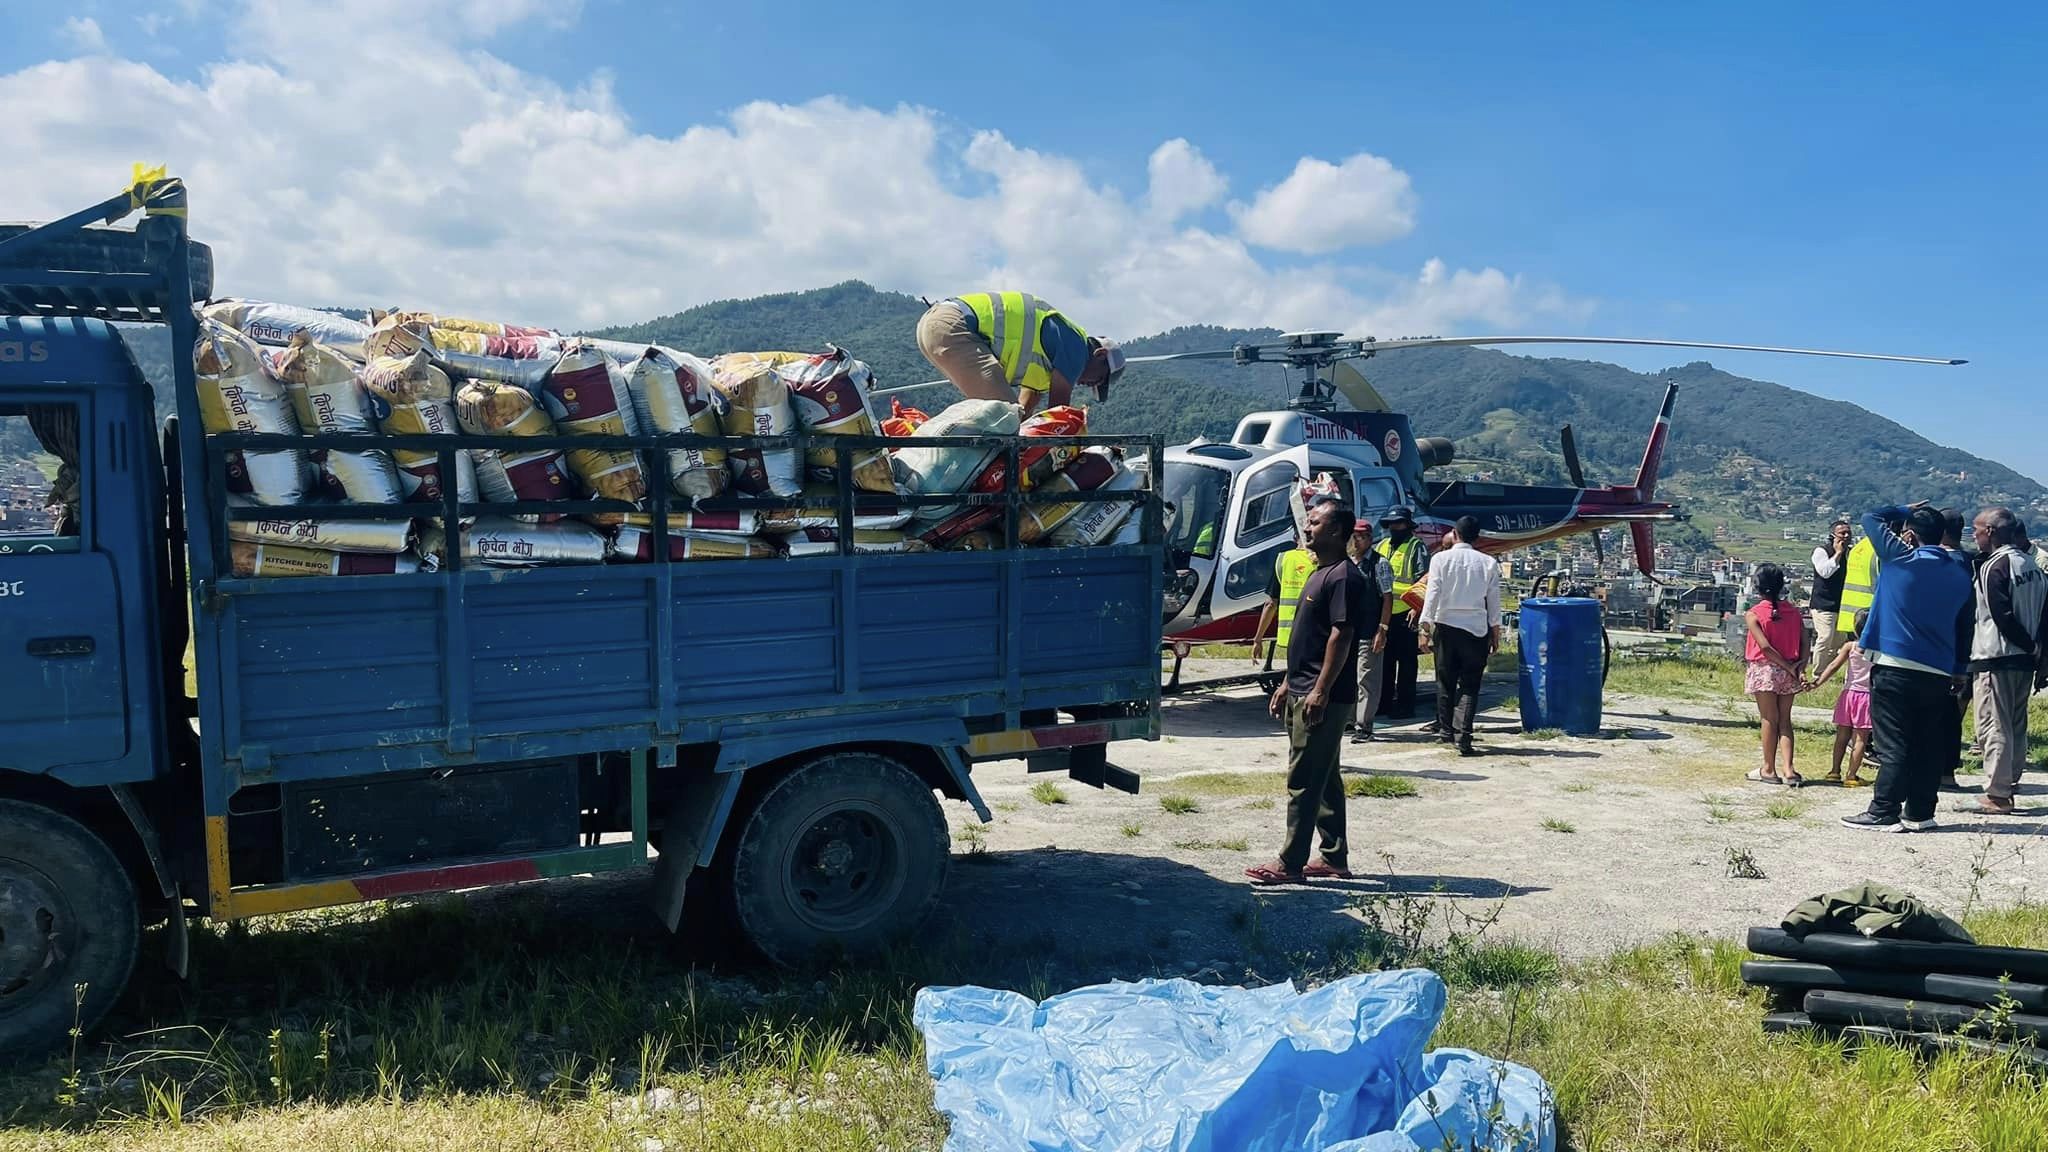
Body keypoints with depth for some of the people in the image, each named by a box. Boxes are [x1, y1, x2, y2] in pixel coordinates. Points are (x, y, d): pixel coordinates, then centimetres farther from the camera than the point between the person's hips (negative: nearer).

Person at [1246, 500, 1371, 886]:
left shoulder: (1344, 577, -14)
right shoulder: (1321, 573, 17)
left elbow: (1341, 636, -21)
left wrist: (1320, 691, -24)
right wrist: (1288, 684, 20)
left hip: (1322, 698, -10)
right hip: (1304, 693, 10)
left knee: (1303, 781, -6)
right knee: (1324, 778, 14)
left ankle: (1291, 864, -1)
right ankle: (1335, 858, 21)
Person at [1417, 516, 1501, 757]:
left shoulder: (1441, 559, -3)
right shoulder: (1488, 563, 1)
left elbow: (1432, 595, -5)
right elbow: (1494, 602, 4)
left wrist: (1425, 630, -1)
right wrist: (1495, 634, 12)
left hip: (1446, 625, 0)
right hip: (1476, 628, 0)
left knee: (1445, 682, 13)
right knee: (1469, 685, 3)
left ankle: (1445, 730, 23)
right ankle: (1463, 735, -8)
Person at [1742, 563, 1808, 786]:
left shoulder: (1753, 614, -9)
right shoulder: (1793, 611, 4)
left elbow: (1765, 646, -16)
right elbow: (1804, 641, -2)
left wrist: (1790, 667, -10)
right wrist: (1801, 667, -4)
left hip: (1764, 670, -4)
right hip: (1788, 673, 4)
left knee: (1770, 719, 3)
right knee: (1785, 720, 9)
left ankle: (1769, 769, 10)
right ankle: (1789, 769, 3)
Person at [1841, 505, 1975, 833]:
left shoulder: (1902, 559, -8)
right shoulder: (1961, 573, 10)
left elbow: (1870, 518, 2)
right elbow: (1965, 627, 16)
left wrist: (1904, 511, 16)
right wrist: (1959, 670, 22)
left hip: (1895, 667, -6)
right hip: (1939, 674, 6)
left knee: (1893, 745, -4)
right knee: (1928, 746, 10)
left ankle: (1885, 814, -4)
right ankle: (1919, 813, 15)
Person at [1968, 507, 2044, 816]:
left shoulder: (1995, 566, -13)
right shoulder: (2031, 565, 11)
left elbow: (2001, 615, -19)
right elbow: (2041, 611, 12)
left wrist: (2029, 644, -10)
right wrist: (2035, 645, 12)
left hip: (1996, 658, -8)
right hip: (2024, 660, 8)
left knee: (1993, 727, -4)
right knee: (2016, 726, 14)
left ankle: (1997, 795, -3)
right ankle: (2009, 785, 20)